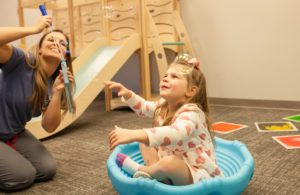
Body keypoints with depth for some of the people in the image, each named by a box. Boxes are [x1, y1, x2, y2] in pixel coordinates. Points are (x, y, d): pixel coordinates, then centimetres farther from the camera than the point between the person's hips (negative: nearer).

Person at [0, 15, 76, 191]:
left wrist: (57, 92, -24)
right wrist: (34, 29, -36)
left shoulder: (54, 83, -5)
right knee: (24, 176, -15)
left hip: (15, 135, 6)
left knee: (47, 169, -3)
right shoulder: (21, 61, -21)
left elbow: (49, 127, -12)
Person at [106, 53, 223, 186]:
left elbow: (176, 134, -49)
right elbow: (143, 107, 21)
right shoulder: (164, 106, 1)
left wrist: (135, 134, -61)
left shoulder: (191, 112, -28)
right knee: (144, 142, 13)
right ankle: (155, 171, -9)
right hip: (177, 169, 9)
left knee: (169, 163, -39)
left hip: (199, 175, -8)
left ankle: (139, 170, -8)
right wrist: (127, 94, 1)